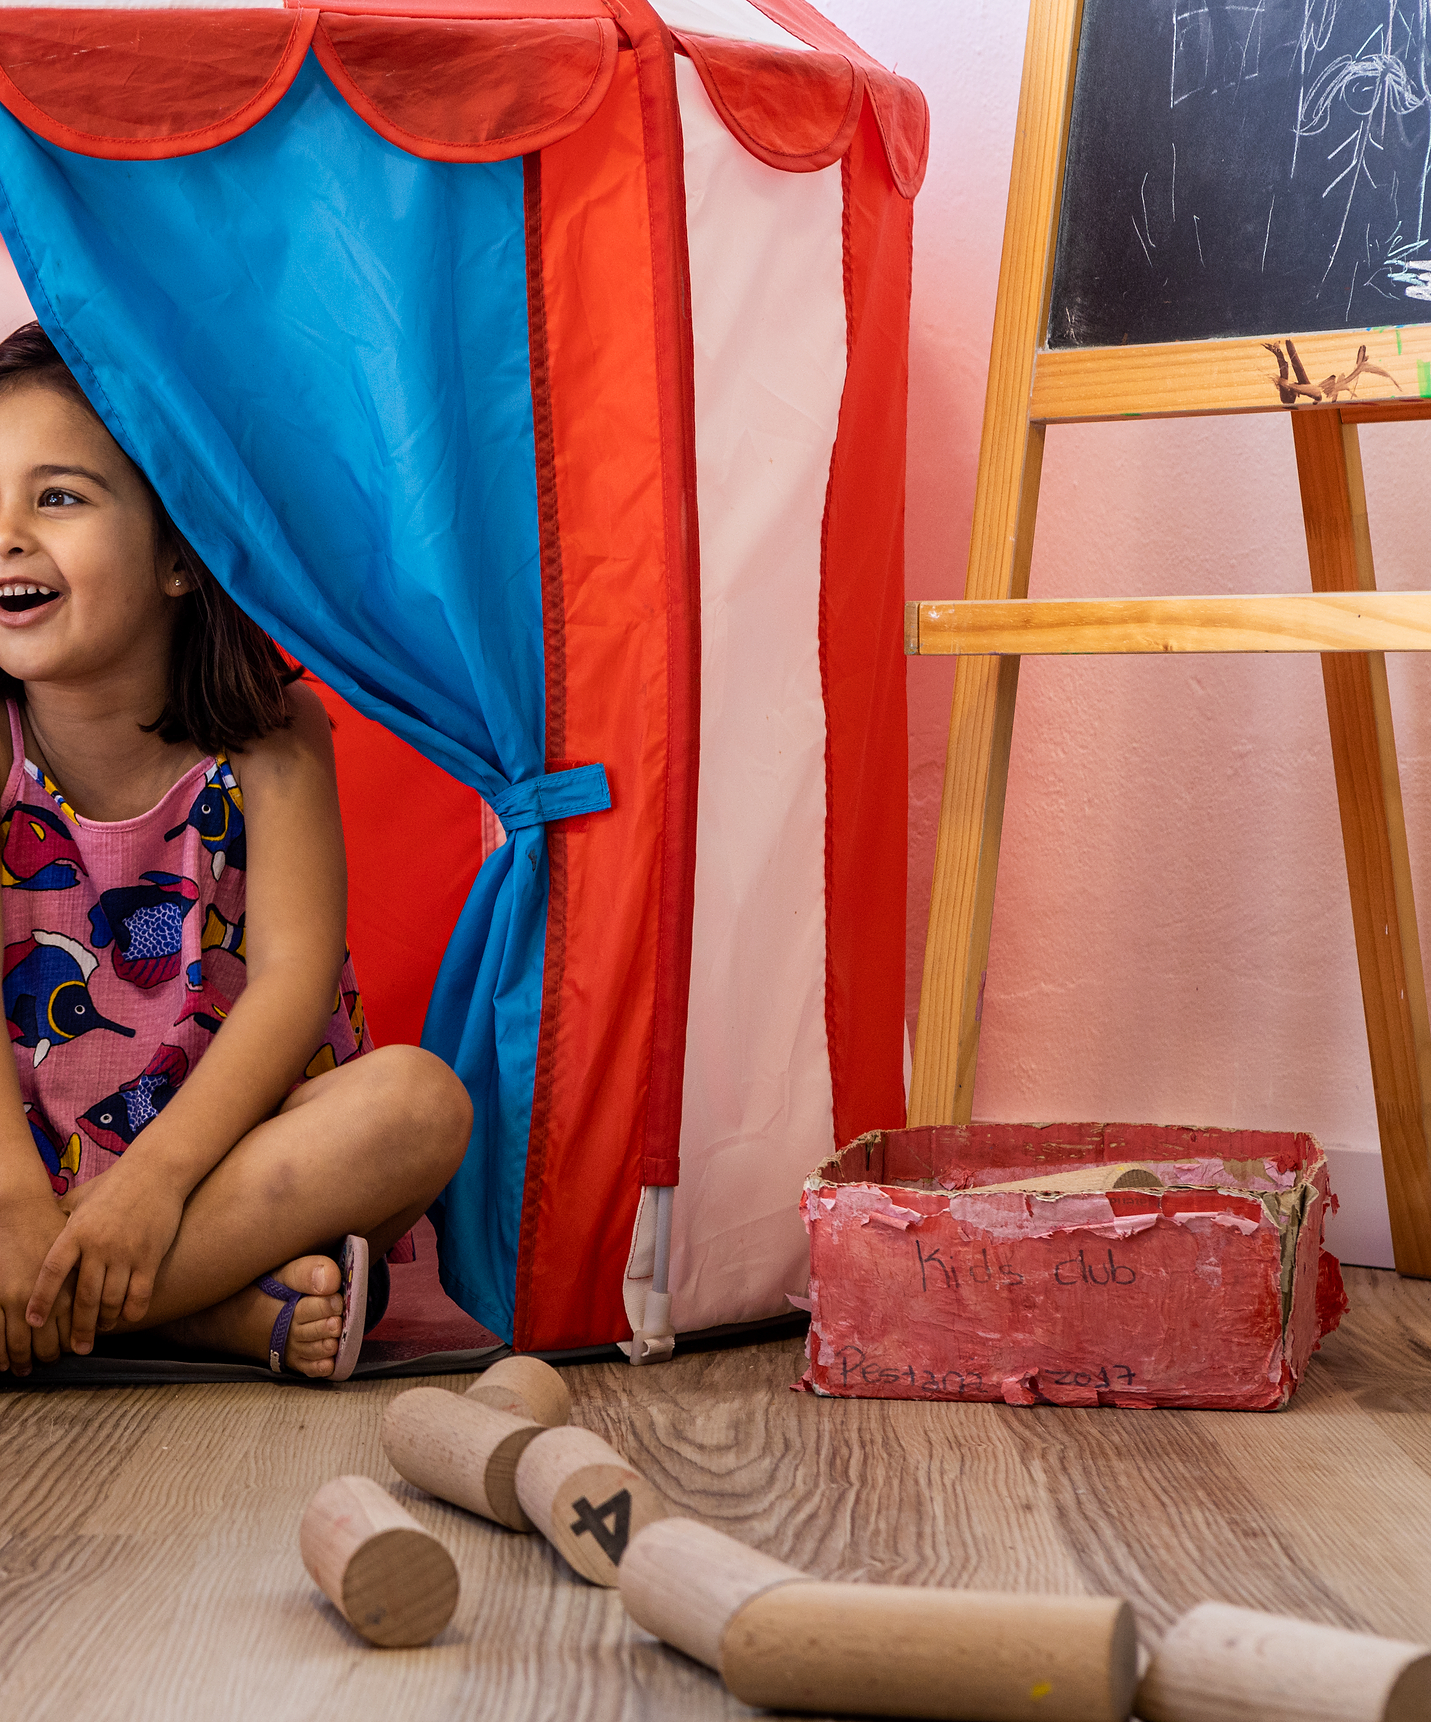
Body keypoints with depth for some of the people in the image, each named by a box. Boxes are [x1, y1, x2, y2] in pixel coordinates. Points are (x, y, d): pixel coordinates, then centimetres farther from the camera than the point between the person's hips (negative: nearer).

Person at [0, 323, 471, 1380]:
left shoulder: (271, 735, -7)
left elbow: (294, 978, -16)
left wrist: (158, 1174, -30)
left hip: (236, 1130, 0)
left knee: (419, 1100, -31)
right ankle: (233, 1308, -28)